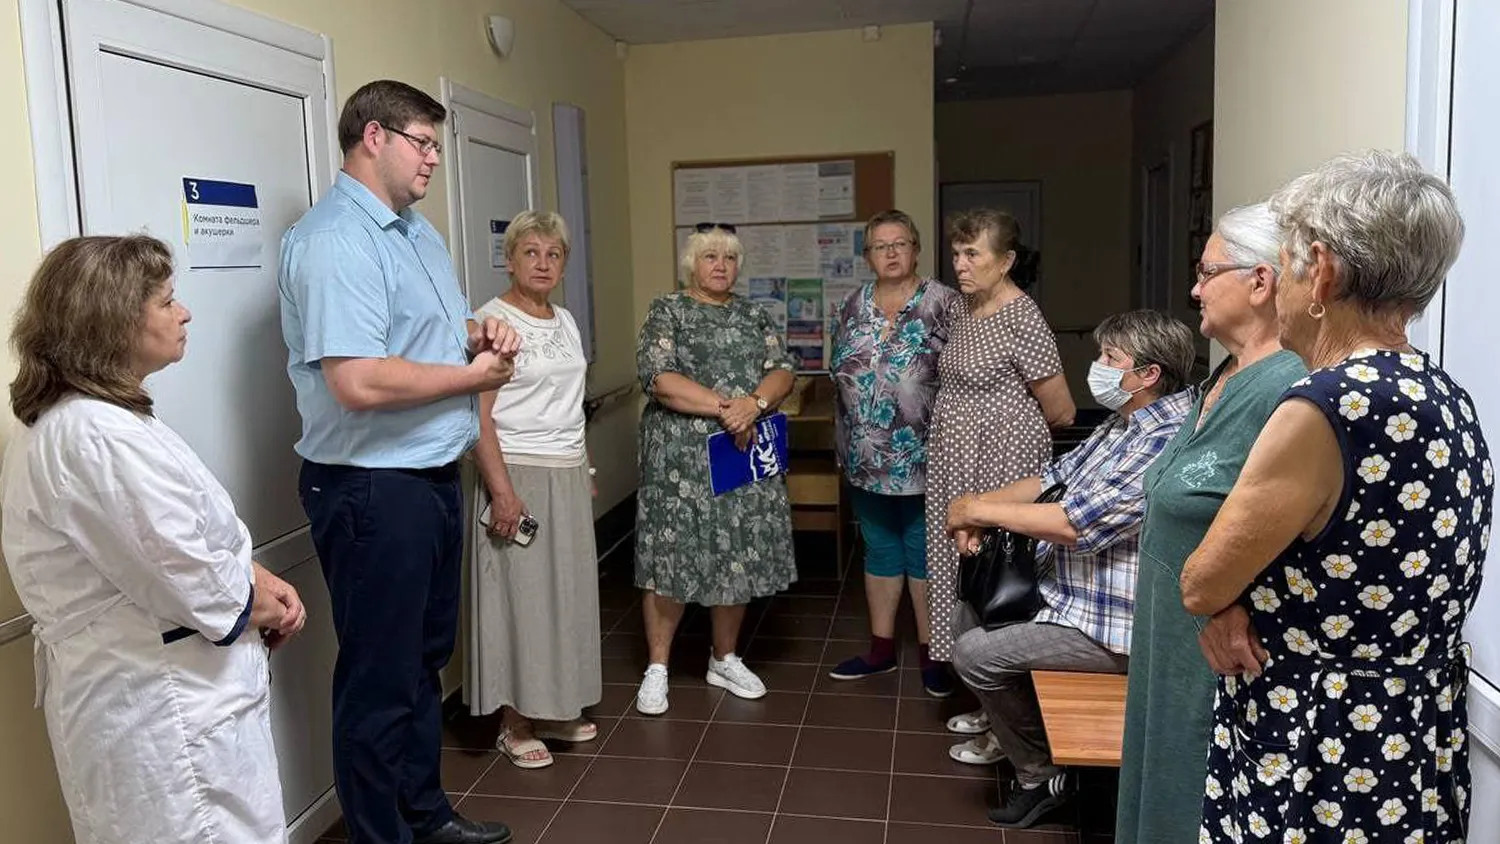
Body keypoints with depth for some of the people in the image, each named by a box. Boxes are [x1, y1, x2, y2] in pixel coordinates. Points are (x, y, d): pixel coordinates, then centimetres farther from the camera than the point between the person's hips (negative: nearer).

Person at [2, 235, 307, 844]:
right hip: (164, 710, -11)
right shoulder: (97, 436, -25)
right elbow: (182, 572, -26)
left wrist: (258, 576, 2)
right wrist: (254, 606, -7)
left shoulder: (73, 419, 11)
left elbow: (183, 532, 16)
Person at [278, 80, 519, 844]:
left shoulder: (417, 230, 12)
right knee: (380, 677, 4)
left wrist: (479, 334, 3)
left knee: (425, 657, 21)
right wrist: (474, 375, -16)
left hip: (432, 475, 10)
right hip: (372, 488, -10)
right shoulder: (334, 238, -20)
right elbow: (360, 381, -30)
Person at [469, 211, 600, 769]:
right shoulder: (493, 320, -10)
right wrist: (501, 488, -21)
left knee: (568, 591, 11)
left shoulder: (565, 321, 12)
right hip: (519, 475, -7)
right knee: (520, 594, -1)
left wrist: (584, 468, 15)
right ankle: (516, 724, 12)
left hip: (570, 476, 8)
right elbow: (478, 414, -15)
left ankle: (554, 710, 24)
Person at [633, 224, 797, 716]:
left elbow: (782, 371, 4)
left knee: (738, 555, 8)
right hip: (681, 457, -4)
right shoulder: (667, 311, 1)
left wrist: (754, 403, -17)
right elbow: (657, 378, -12)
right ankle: (657, 667, 11)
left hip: (745, 453, 4)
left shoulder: (753, 316, 14)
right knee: (674, 557, -1)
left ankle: (725, 660, 24)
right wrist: (725, 407, -17)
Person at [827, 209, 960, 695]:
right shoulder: (852, 308, 7)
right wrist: (845, 444, 12)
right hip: (867, 459, 5)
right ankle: (881, 649, 27)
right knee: (880, 551, 15)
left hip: (923, 459, -4)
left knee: (924, 553, 6)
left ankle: (931, 653, 20)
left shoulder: (942, 304, -7)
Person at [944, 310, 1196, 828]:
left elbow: (1075, 523, -30)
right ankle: (1012, 728, 34)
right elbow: (1053, 480, 12)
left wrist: (977, 510, -18)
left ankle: (1040, 775, 8)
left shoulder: (1166, 442, -27)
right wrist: (977, 507, -4)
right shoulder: (1124, 423, 7)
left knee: (974, 654, -13)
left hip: (1114, 624, -11)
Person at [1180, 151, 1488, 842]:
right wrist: (1242, 601, -7)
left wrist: (1227, 604, 5)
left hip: (1316, 785, -8)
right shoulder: (1449, 402, 3)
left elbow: (1200, 585, -17)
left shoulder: (1330, 409, -26)